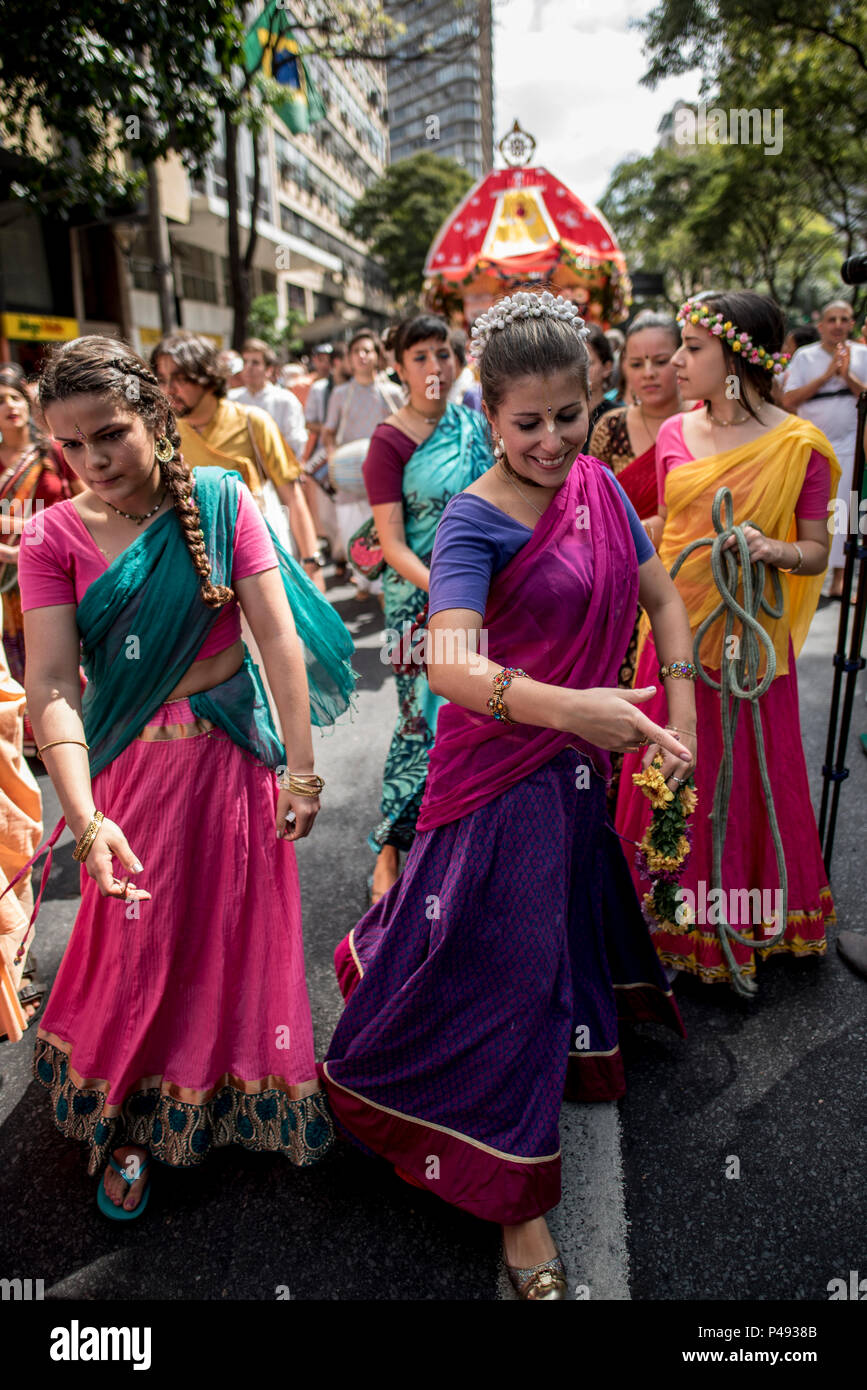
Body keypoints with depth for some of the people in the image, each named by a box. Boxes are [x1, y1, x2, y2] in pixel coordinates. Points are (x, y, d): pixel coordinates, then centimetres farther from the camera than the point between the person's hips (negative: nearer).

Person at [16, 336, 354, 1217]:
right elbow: (50, 685, -18)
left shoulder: (220, 500, -9)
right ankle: (122, 1124, 35)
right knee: (134, 948, 10)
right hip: (129, 767, 0)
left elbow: (279, 635, -12)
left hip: (232, 757, 0)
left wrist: (300, 768, -15)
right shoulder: (54, 538, -9)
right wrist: (85, 819, -31)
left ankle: (238, 1098, 41)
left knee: (237, 935, 12)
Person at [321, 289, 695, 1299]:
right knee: (505, 962, 1)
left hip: (578, 761, 8)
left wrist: (680, 721, -4)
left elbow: (662, 597, 7)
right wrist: (569, 707, -48)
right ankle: (517, 1205, 20)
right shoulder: (475, 520, -19)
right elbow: (448, 665, -33)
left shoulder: (599, 483, 2)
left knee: (562, 928, 25)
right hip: (504, 768, -7)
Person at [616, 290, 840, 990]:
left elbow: (817, 551, -6)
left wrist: (774, 550, -23)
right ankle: (675, 911, 33)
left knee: (748, 774, 8)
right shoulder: (674, 433, 4)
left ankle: (749, 917, 30)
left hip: (749, 636, -4)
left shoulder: (798, 445, -9)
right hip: (674, 628, 4)